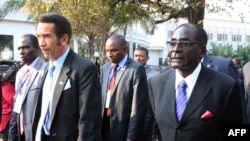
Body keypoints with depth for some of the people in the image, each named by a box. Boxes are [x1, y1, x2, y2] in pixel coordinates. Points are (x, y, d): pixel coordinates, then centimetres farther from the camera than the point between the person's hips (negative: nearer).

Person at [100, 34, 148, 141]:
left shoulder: (136, 69, -12)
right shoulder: (105, 68, 9)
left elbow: (138, 107, -15)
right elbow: (101, 96, 11)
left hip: (123, 129, -5)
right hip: (104, 125, 6)